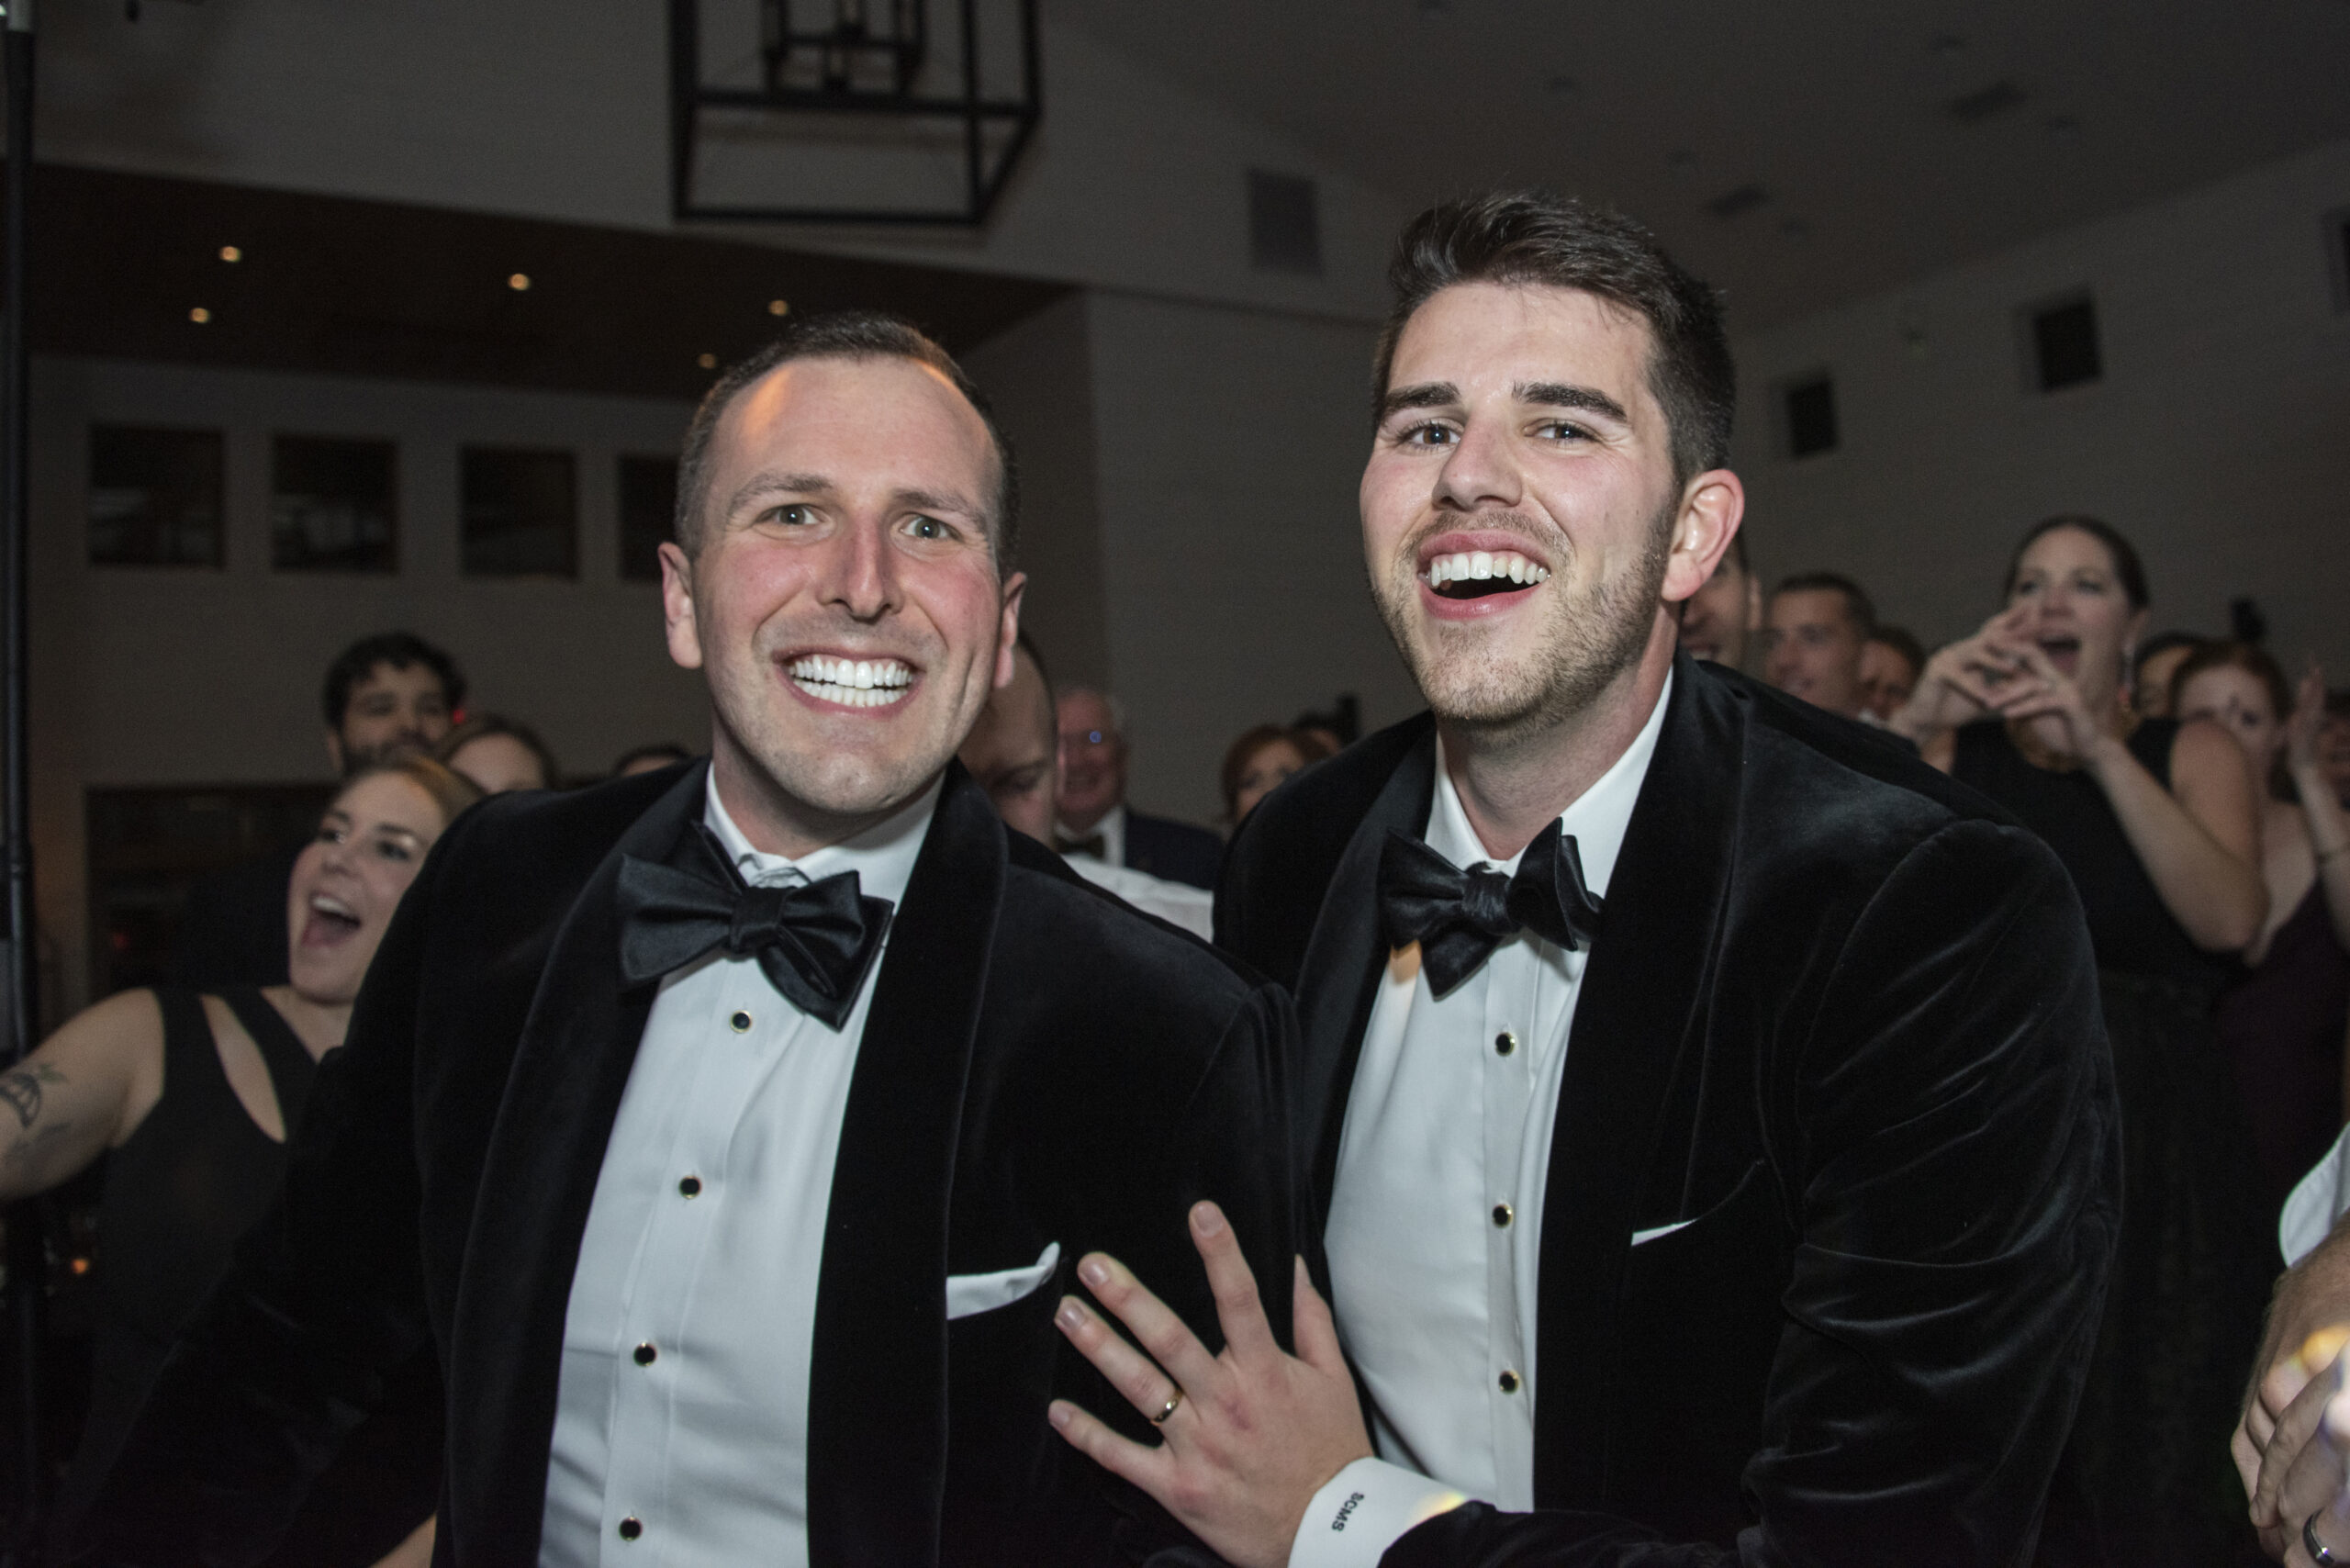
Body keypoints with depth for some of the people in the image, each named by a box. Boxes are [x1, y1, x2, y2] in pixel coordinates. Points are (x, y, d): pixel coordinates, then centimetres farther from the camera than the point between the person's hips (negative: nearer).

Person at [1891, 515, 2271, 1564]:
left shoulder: (2191, 753, 10)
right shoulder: (1955, 750, 10)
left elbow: (2231, 919, -10)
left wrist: (2100, 750, -16)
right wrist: (1910, 728, -18)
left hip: (2148, 1152, 0)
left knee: (2143, 1465, 3)